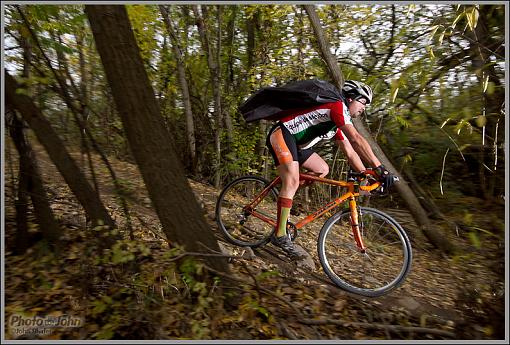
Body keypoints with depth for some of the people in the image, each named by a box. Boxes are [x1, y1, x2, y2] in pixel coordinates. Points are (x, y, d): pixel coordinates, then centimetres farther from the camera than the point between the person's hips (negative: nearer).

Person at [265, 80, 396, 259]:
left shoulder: (338, 124, 19)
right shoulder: (338, 106, -11)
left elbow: (350, 153, 16)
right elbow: (356, 139, -23)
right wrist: (380, 168, -24)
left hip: (295, 143, 10)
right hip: (282, 134, -10)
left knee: (322, 169, 9)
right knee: (292, 181, -23)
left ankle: (283, 197, 8)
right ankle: (280, 235, -18)